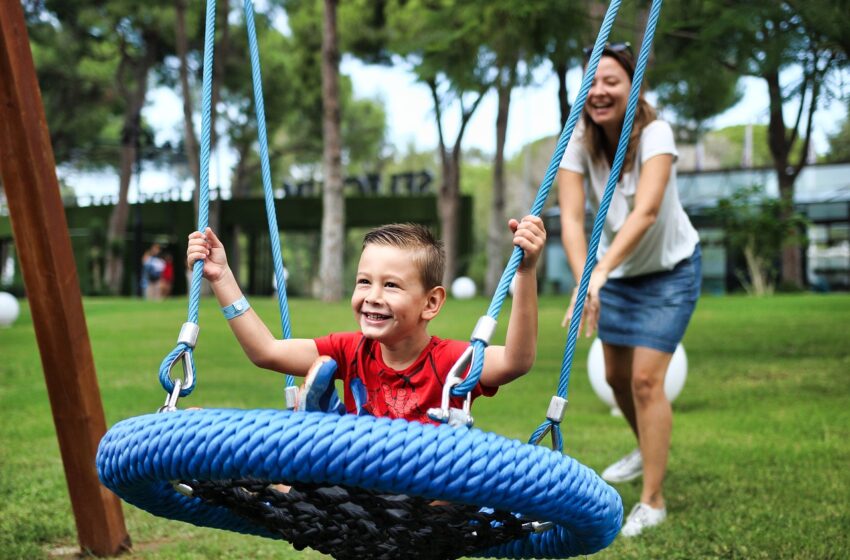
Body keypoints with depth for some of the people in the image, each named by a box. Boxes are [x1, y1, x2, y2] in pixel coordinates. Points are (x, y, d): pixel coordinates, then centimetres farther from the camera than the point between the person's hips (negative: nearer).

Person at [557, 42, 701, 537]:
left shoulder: (655, 134, -28)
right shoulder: (578, 144, -18)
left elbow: (646, 211, -42)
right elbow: (572, 218, -30)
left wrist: (600, 272, -54)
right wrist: (585, 278, -47)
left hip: (669, 269, -5)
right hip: (618, 273, 5)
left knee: (646, 378, -13)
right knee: (617, 376, 16)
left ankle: (653, 502, 0)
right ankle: (648, 451, 46)